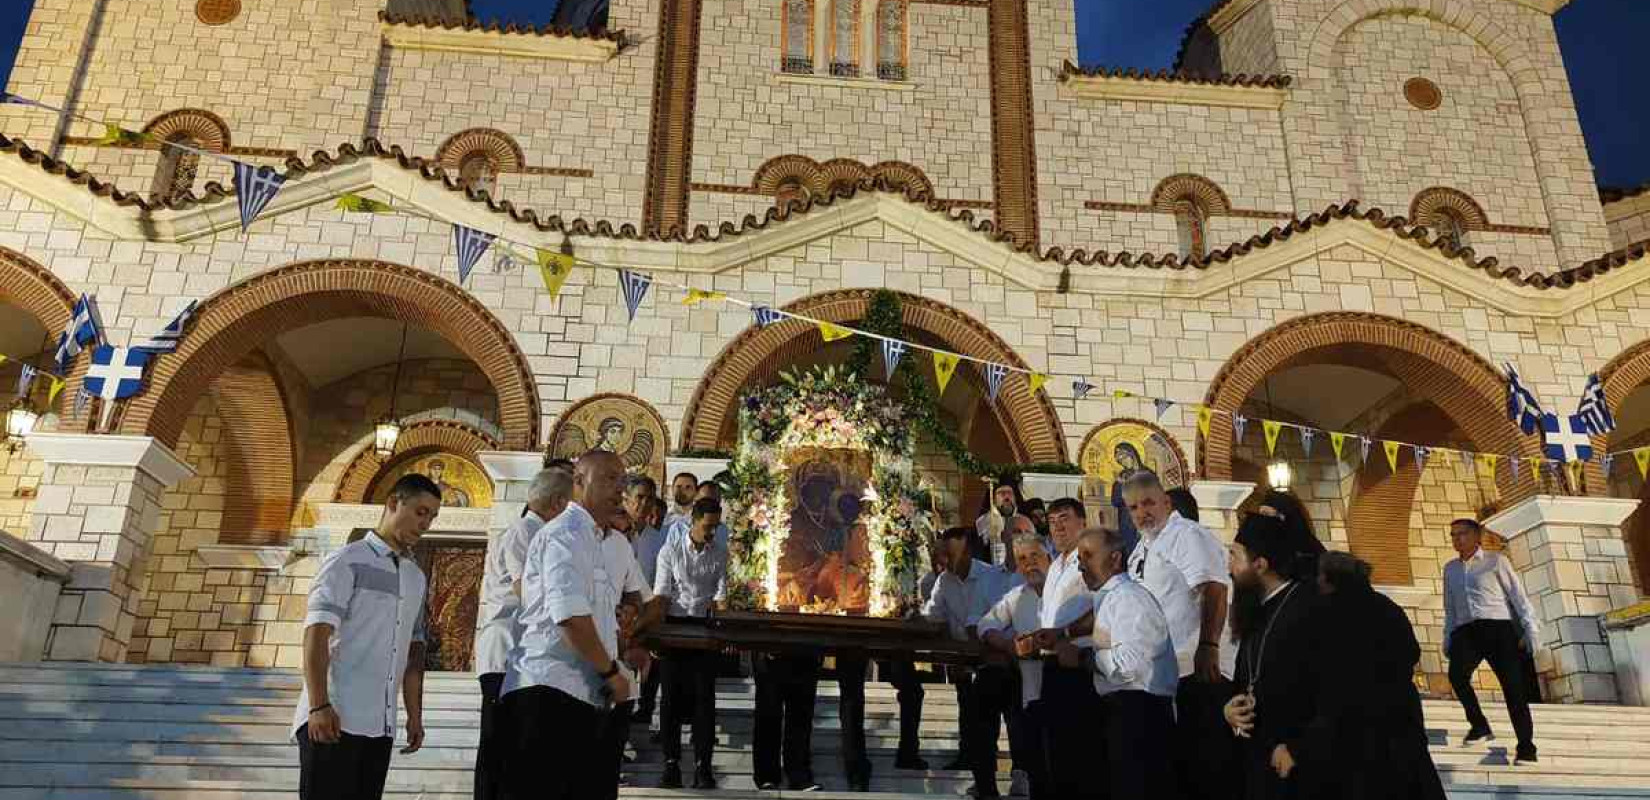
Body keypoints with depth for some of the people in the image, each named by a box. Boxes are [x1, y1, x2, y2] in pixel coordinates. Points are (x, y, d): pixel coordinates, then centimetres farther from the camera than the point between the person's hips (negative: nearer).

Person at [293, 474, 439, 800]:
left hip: (380, 726, 6)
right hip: (335, 719, -6)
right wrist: (319, 706, -20)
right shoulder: (348, 561, -1)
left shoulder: (416, 577, 19)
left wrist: (415, 715, 13)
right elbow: (316, 634, -10)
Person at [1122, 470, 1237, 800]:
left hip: (1198, 672, -9)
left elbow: (1214, 591, -19)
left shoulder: (1188, 536, -9)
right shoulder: (1143, 547, 19)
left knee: (1205, 770, -4)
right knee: (1176, 761, 15)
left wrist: (1208, 648, -28)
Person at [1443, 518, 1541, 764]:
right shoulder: (1450, 569, 23)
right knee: (1456, 674, -25)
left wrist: (1530, 628, -8)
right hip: (1465, 631, 3)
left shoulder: (1496, 561, 10)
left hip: (1498, 627, -3)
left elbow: (1518, 595, 3)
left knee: (1513, 686, -10)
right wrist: (1448, 639, 20)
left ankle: (1525, 747, -3)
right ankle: (1479, 725, -9)